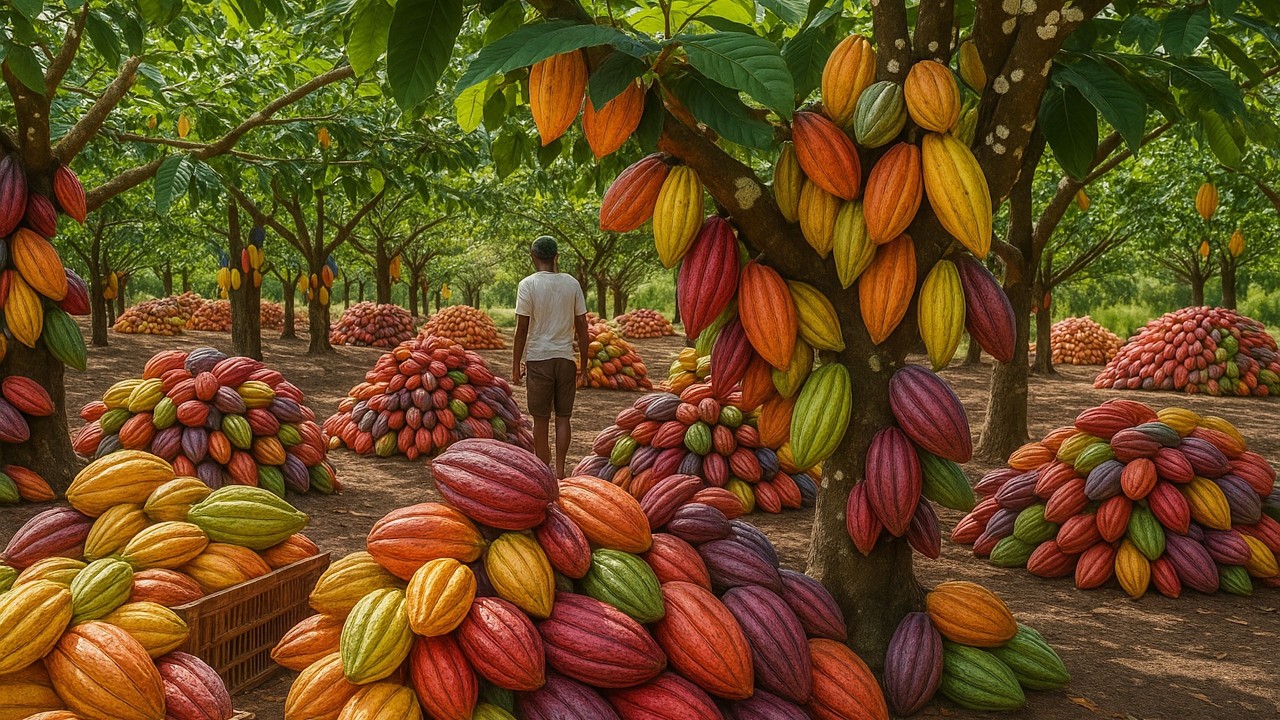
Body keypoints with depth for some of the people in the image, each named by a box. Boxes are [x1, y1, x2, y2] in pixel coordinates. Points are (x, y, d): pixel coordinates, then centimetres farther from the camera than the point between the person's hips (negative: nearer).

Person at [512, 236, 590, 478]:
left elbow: (521, 330, -7)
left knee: (541, 420, 5)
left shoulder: (528, 285, -6)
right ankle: (560, 471, 7)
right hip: (566, 358, 3)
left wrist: (516, 365, 0)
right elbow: (582, 328, 5)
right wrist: (584, 364, 13)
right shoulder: (572, 283, 4)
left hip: (538, 358, -3)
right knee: (563, 417, 9)